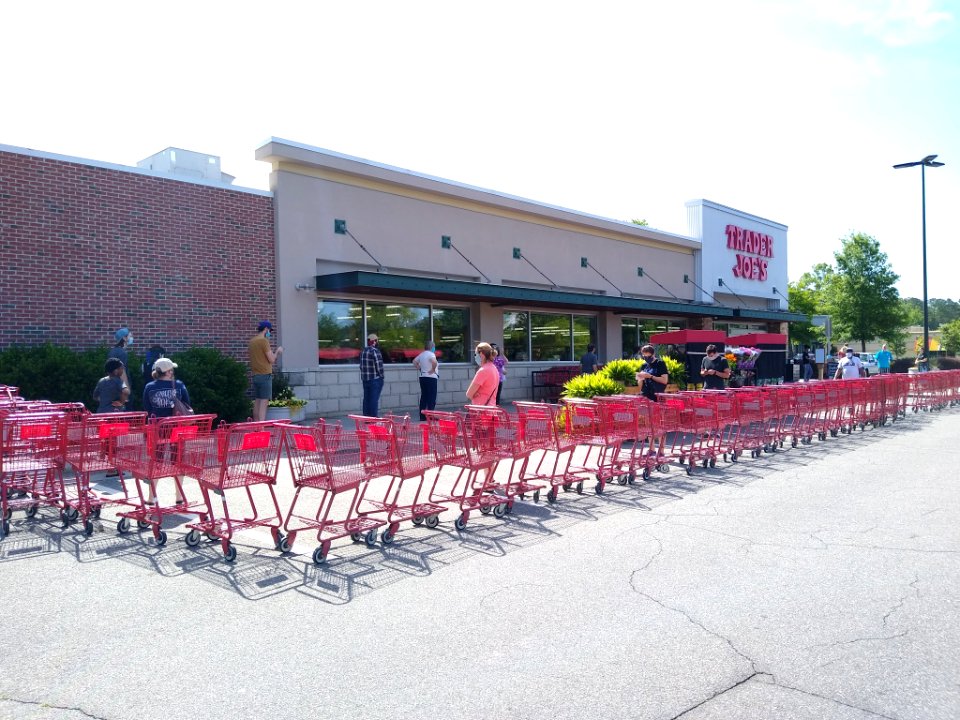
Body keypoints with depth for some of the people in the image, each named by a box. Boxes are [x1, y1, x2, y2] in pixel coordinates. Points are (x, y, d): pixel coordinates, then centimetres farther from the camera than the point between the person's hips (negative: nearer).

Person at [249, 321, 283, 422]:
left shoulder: (252, 341, 12)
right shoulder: (264, 341, -13)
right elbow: (271, 360, -15)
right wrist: (278, 352, 3)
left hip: (255, 375, 8)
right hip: (265, 375, -8)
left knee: (257, 402, 11)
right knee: (264, 402, -9)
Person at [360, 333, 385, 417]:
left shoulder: (363, 351, 11)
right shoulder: (375, 351, -13)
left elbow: (361, 365, 13)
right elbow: (379, 366, -16)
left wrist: (364, 375, 17)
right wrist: (381, 376, -4)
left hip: (365, 379, 7)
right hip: (375, 379, -7)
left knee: (366, 398, 12)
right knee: (374, 399, -4)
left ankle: (366, 416, 17)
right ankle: (374, 417, -3)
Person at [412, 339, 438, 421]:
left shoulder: (421, 354, 12)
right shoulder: (431, 354, -12)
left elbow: (414, 362, 23)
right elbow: (434, 362, -31)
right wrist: (433, 369, -16)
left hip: (423, 377, 8)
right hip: (431, 378, -8)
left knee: (423, 397, 10)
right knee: (432, 398, -4)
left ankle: (422, 416, 12)